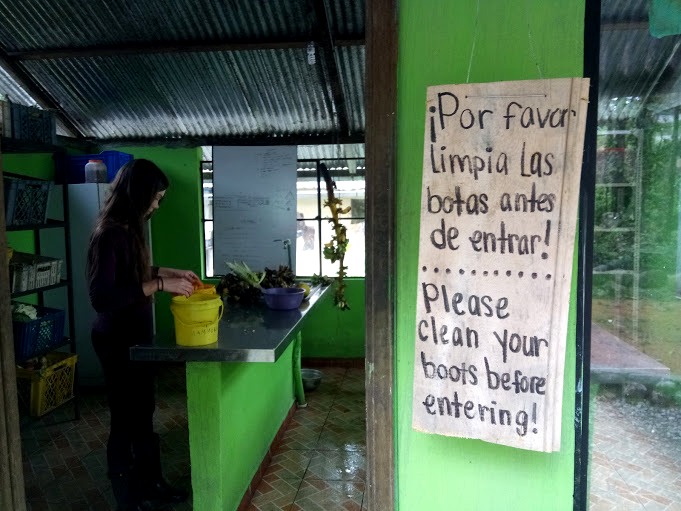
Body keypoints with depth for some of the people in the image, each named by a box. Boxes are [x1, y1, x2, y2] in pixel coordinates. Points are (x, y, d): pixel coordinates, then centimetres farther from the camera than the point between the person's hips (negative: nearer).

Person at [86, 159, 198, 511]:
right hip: (117, 341, -9)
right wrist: (161, 284, -27)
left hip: (136, 336, 9)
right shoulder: (109, 234, -22)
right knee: (125, 419, 7)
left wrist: (171, 272, 10)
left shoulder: (129, 229, 5)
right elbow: (101, 297, -28)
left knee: (144, 415, 19)